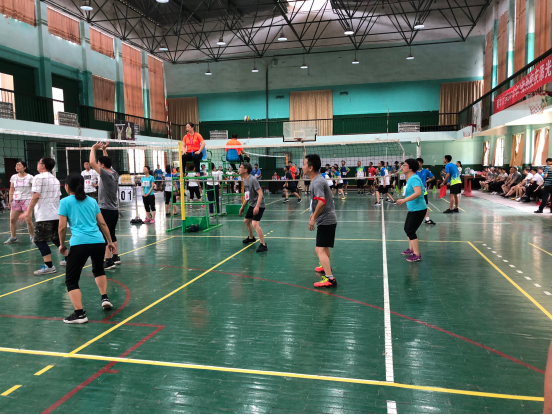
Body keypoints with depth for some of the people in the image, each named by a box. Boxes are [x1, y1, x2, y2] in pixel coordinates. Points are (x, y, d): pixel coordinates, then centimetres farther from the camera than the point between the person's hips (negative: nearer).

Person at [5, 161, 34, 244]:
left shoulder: (30, 177, -5)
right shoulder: (13, 177, 8)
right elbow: (11, 190, 10)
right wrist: (10, 201, 4)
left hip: (27, 200, -4)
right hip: (16, 200, 5)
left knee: (28, 221, -7)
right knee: (12, 220, 1)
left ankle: (32, 237, 8)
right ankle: (13, 237, 14)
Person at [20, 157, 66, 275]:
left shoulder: (39, 177, -8)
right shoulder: (55, 179, 16)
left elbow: (36, 196, -16)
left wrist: (28, 212, -13)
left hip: (44, 216, -8)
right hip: (56, 214, 8)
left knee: (39, 240, -5)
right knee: (56, 239, 19)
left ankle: (49, 266, -10)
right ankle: (68, 259, 23)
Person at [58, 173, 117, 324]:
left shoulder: (65, 202, 5)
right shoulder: (92, 201, 16)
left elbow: (62, 227, 1)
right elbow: (102, 223, 16)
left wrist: (62, 245, 16)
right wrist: (110, 241, 24)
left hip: (79, 244, -5)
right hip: (99, 242, 5)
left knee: (71, 280, 8)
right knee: (98, 269, 33)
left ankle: (79, 314, -1)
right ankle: (105, 298, 25)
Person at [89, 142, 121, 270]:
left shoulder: (106, 174, -15)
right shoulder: (114, 173, 7)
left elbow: (92, 163, -20)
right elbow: (108, 162, 27)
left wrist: (93, 148, -8)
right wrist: (104, 150, 25)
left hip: (106, 210, -9)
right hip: (114, 210, 9)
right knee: (112, 235, 17)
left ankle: (108, 261, -4)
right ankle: (116, 258, 24)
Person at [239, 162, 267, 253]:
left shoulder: (252, 180, -20)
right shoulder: (245, 181, 8)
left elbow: (260, 193, -25)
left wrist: (257, 206, -33)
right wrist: (243, 206, 22)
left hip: (259, 205, -10)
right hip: (252, 205, 10)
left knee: (255, 224, -21)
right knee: (246, 221, 22)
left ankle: (263, 245, -14)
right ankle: (251, 238, 47)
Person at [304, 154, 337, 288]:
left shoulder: (317, 182, -21)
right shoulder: (318, 179, 10)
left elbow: (321, 202, -34)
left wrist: (313, 218, -26)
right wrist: (314, 213, 22)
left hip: (325, 221, -11)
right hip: (327, 219, 11)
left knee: (320, 250, -15)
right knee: (324, 247, 29)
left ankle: (330, 279, -18)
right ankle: (325, 266, 51)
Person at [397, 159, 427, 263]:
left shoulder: (414, 179, -21)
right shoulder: (410, 179, 9)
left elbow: (418, 193, -36)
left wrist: (404, 200, -38)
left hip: (418, 210, -10)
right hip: (413, 209, 10)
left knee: (410, 231, -7)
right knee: (407, 229, 19)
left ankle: (417, 255, 1)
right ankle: (411, 249, 35)